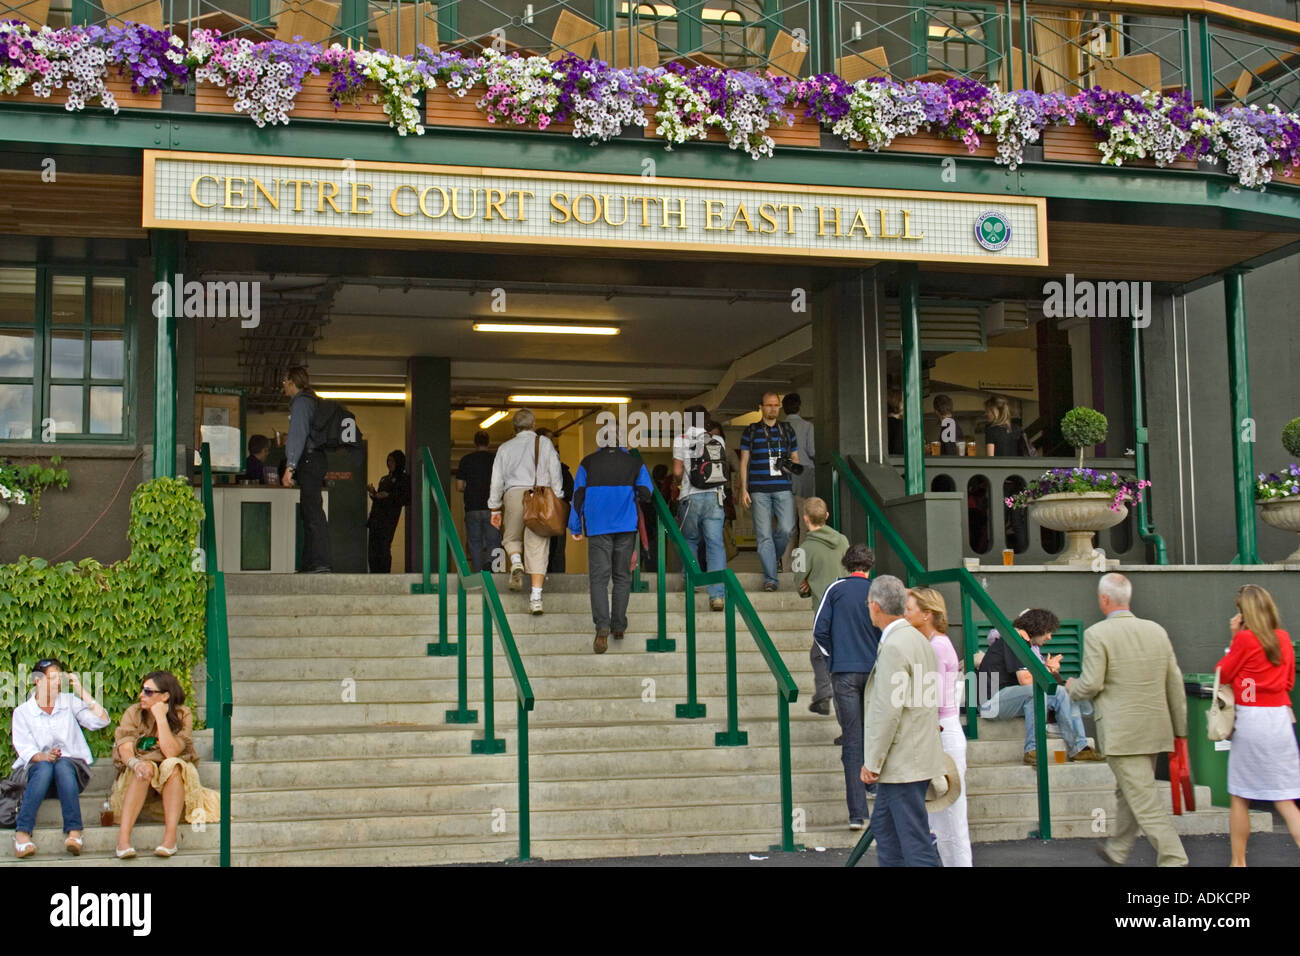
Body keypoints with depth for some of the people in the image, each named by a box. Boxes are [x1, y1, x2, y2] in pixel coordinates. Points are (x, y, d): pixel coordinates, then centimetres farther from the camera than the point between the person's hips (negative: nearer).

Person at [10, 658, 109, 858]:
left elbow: (101, 721, -1)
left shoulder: (69, 702, 12)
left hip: (72, 766, 1)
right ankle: (22, 833, -48)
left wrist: (81, 691, -1)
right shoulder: (22, 712, 9)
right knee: (44, 767, -36)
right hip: (37, 769, 0)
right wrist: (42, 756, -24)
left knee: (63, 765, -35)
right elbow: (24, 749, -3)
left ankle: (73, 833, -51)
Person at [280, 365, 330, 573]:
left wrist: (290, 466, -21)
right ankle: (309, 563, 14)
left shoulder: (300, 402, -7)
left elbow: (298, 435, -16)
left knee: (312, 511, -14)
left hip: (308, 460, -10)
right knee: (309, 511, 11)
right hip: (317, 460, 10)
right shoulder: (312, 401, 22)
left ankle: (320, 563, -19)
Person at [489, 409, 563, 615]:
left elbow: (496, 480, 11)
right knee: (538, 545, -1)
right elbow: (555, 474, 2)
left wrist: (495, 509, 15)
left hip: (514, 494, 1)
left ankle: (516, 562, -12)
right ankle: (536, 597, -7)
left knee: (512, 538, 21)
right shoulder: (545, 444, 8)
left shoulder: (505, 447, 12)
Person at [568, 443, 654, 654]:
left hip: (598, 527, -1)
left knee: (598, 578, -5)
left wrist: (575, 527, 7)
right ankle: (618, 626, 13)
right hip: (626, 526, 1)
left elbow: (578, 495, 2)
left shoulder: (588, 463, 4)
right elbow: (646, 493, -1)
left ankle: (602, 626, -23)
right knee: (622, 577, 11)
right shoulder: (634, 463, 4)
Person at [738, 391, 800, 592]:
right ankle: (770, 578, 0)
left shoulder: (787, 431, 14)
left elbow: (795, 458, 21)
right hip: (759, 490, -2)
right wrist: (743, 489, 1)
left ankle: (773, 556, 20)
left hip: (783, 489, 2)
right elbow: (744, 462, 8)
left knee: (786, 529, -11)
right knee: (764, 535, -5)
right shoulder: (751, 431, 7)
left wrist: (791, 465, -1)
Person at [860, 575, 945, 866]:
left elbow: (889, 710, -22)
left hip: (904, 762, -10)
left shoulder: (894, 647, -19)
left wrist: (872, 762, -15)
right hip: (915, 756, 10)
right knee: (883, 825, 21)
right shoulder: (919, 640, 12)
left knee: (915, 842, -7)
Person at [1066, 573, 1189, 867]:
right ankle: (1116, 850, 36)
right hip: (1154, 729, 7)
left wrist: (1072, 687, 8)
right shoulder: (1156, 630, 7)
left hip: (1121, 732, -7)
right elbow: (1175, 683, 10)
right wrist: (1180, 727, 17)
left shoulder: (1096, 634, -11)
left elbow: (1091, 685, -15)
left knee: (1144, 800, -5)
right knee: (1128, 792, 21)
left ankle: (1174, 860, -9)